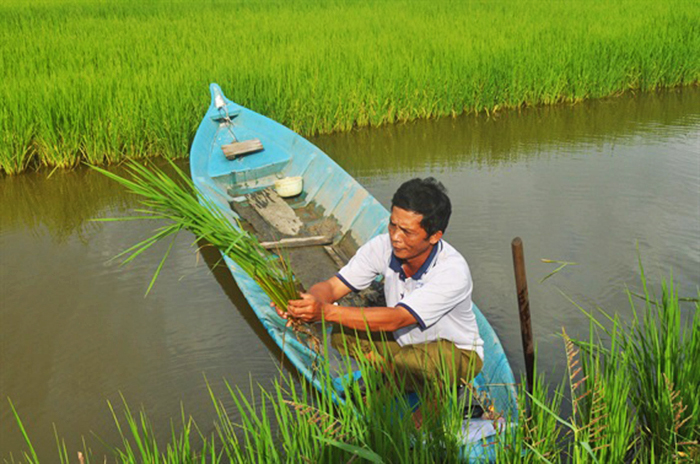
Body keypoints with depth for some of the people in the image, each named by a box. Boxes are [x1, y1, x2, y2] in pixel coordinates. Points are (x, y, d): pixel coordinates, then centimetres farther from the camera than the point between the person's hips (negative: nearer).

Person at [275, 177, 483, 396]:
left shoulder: (453, 272, -32)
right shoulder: (383, 247, -17)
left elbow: (395, 319, -40)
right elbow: (332, 286, -16)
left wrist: (328, 312, -48)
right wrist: (308, 301, -40)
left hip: (457, 352, -5)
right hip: (405, 341, 5)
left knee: (411, 362, -37)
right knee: (343, 333, -16)